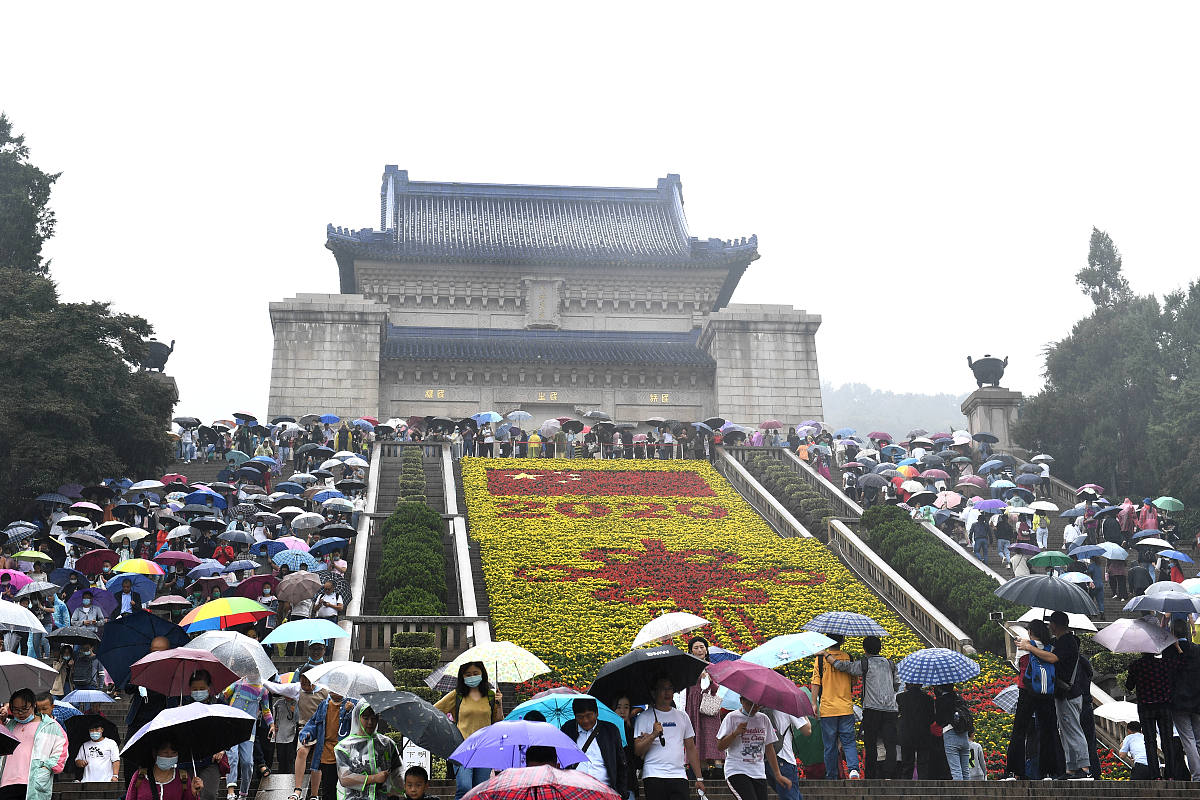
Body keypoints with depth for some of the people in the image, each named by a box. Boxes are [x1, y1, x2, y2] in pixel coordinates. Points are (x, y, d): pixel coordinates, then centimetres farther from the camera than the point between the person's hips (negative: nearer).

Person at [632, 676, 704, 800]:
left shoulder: (682, 716, 18)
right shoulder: (644, 717, 4)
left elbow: (691, 749, 19)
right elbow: (637, 750, -4)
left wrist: (699, 778, 13)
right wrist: (653, 735, -18)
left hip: (679, 776, 3)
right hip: (654, 775, -3)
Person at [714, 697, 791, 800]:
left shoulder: (764, 719, 11)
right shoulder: (732, 717, -2)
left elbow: (769, 748, 14)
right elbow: (720, 746, -4)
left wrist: (777, 774, 10)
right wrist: (735, 733, -19)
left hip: (759, 774, 5)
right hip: (736, 772, -5)